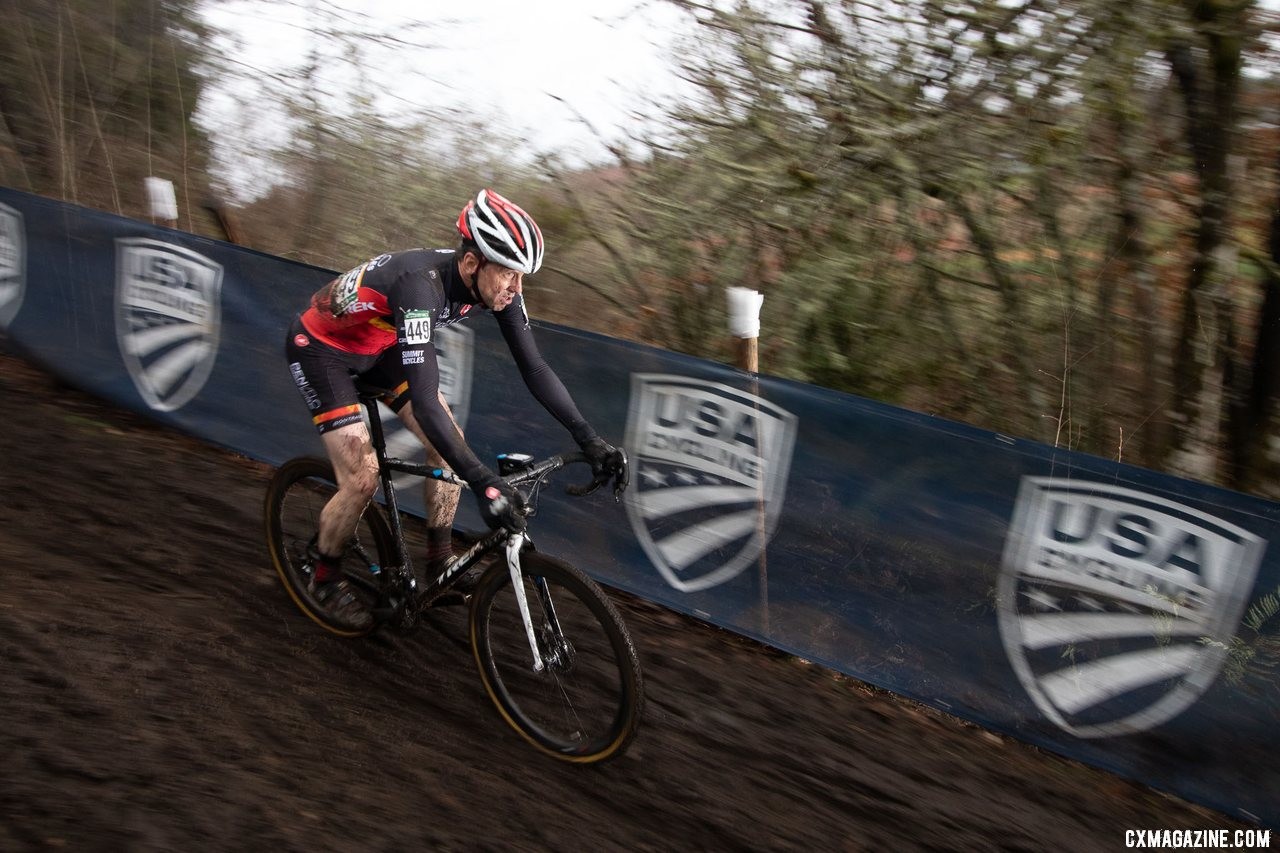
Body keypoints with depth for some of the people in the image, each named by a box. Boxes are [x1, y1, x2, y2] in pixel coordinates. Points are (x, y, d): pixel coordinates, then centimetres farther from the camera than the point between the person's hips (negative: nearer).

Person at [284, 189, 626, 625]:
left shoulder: (496, 283, -20)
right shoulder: (421, 285, -41)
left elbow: (534, 367, -15)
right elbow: (425, 401, -47)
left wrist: (588, 438, -23)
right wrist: (484, 483, -52)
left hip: (378, 345, 7)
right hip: (321, 346, -7)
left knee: (450, 442, -4)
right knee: (363, 478, -13)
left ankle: (440, 565, 13)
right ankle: (323, 579, 14)